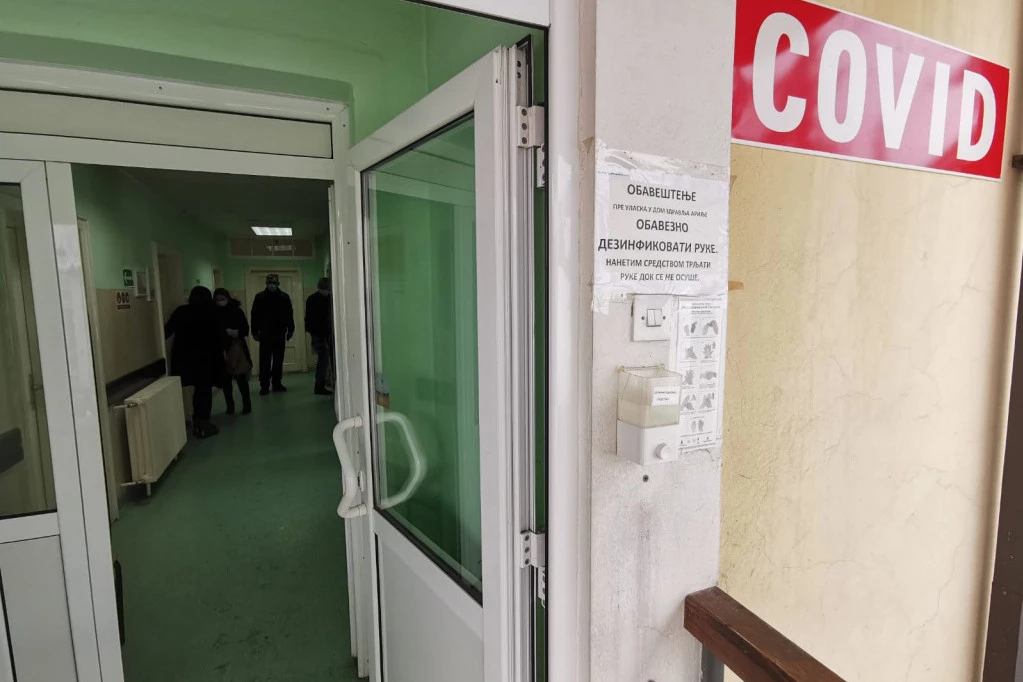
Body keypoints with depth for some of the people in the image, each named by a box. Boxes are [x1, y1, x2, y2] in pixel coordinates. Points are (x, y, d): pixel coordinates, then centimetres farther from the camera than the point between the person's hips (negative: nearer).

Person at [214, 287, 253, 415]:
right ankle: (230, 406, 18)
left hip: (236, 348, -2)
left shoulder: (237, 311, -1)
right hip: (221, 349, 2)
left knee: (241, 378, -3)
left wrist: (236, 333, -21)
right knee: (225, 379, 7)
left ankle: (246, 404, 7)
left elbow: (245, 330, -3)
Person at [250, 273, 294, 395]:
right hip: (265, 334, -2)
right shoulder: (259, 297, 1)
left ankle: (277, 383, 17)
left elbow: (289, 315, 9)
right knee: (265, 362, -1)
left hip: (280, 334, 2)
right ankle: (264, 385, 5)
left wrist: (290, 330, 5)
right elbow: (254, 315, 1)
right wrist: (255, 332, -3)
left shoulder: (284, 297, 5)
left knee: (278, 360, 8)